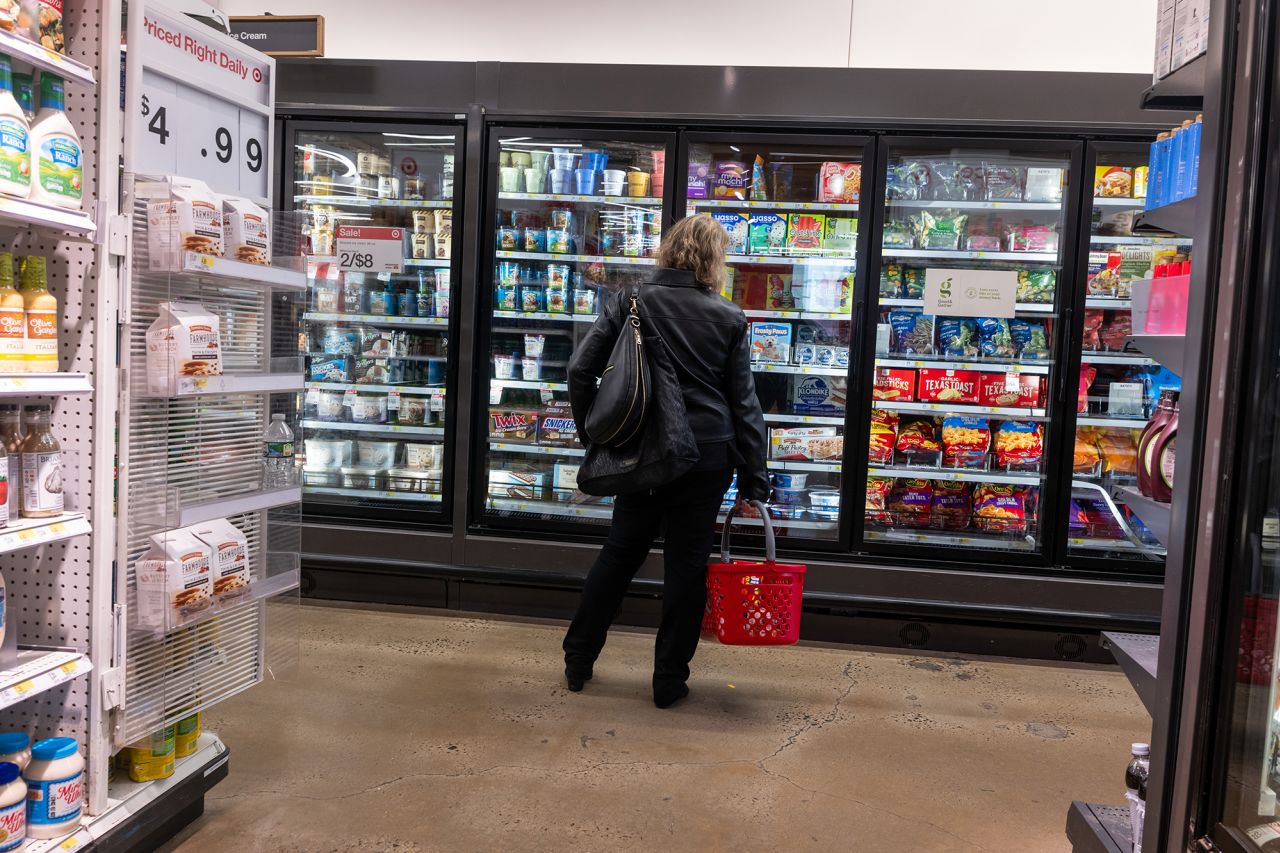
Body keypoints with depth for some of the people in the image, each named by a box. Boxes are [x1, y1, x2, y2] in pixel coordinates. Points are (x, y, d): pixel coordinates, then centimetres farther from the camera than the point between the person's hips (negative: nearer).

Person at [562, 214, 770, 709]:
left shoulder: (630, 302, -1)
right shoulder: (729, 318, -2)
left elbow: (581, 371, -4)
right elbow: (744, 402, 0)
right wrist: (754, 478, 5)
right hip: (708, 454, -1)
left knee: (621, 551, 17)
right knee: (687, 563, 9)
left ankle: (577, 661, 26)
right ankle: (669, 681, 19)